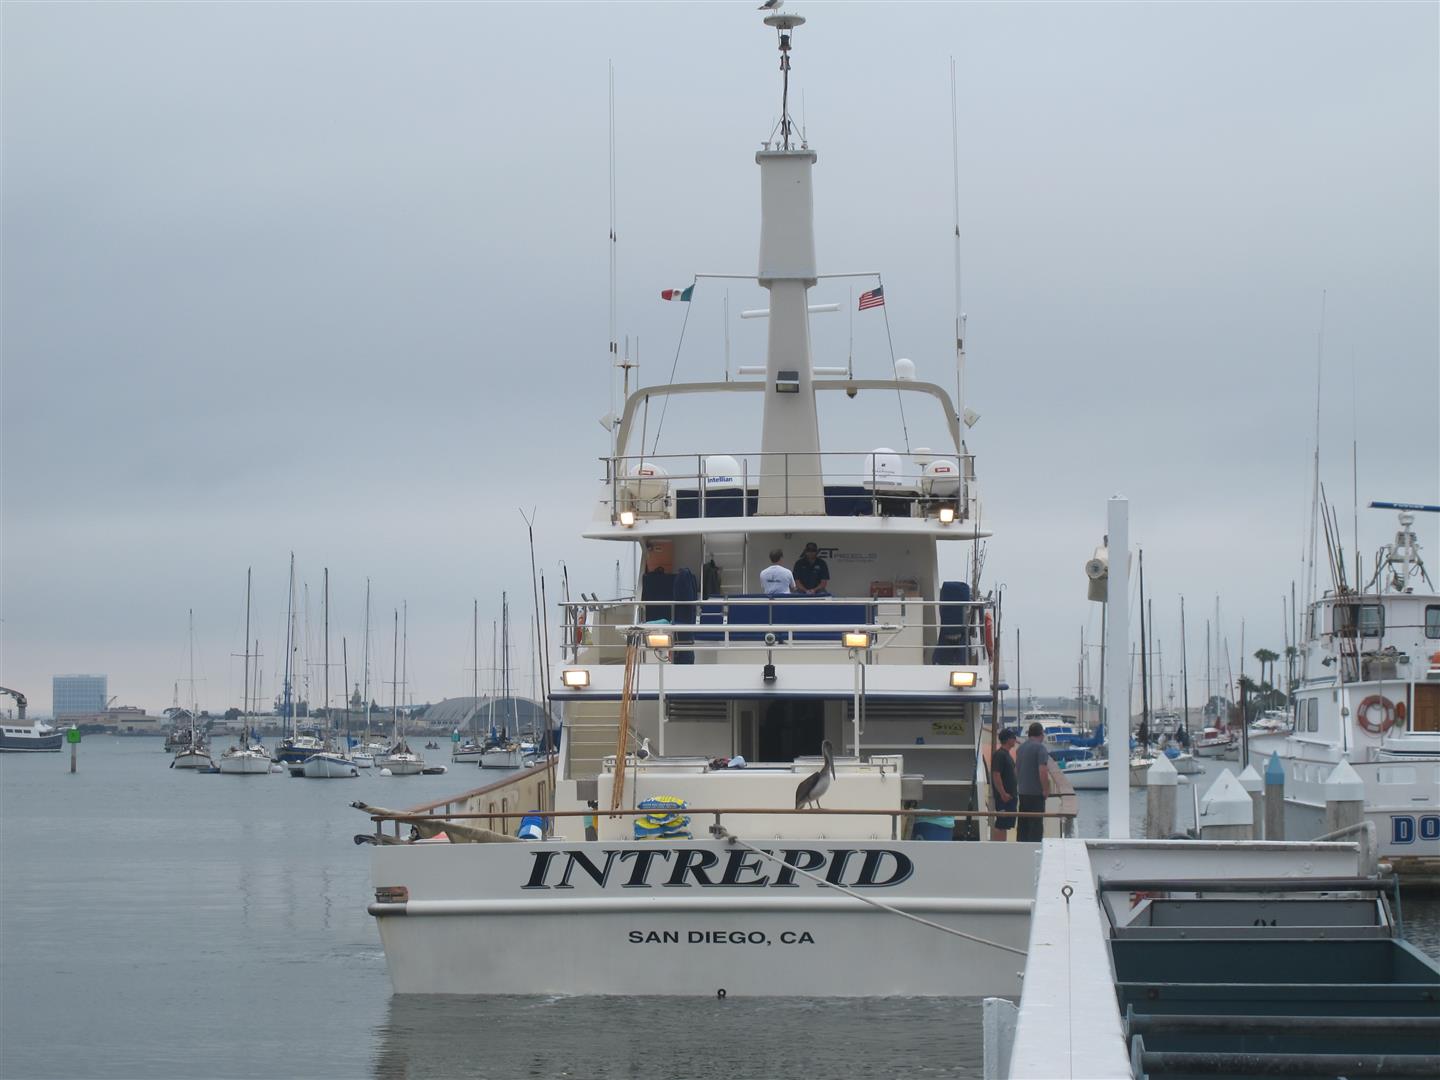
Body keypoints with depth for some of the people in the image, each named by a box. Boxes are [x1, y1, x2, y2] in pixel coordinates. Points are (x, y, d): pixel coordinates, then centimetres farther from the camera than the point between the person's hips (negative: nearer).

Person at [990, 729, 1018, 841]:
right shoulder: (999, 755, -15)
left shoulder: (1007, 755, 16)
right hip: (1004, 797, -10)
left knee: (1005, 825, 12)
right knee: (1001, 824, -10)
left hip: (1010, 796, 10)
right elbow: (996, 775, -21)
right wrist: (1003, 794, -23)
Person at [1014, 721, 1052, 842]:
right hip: (1036, 792, -7)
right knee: (1036, 823, -4)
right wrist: (1046, 789, -13)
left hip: (1022, 791, 8)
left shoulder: (1021, 747, 12)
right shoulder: (1040, 748, -13)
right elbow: (1042, 771, -21)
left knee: (1023, 823, 12)